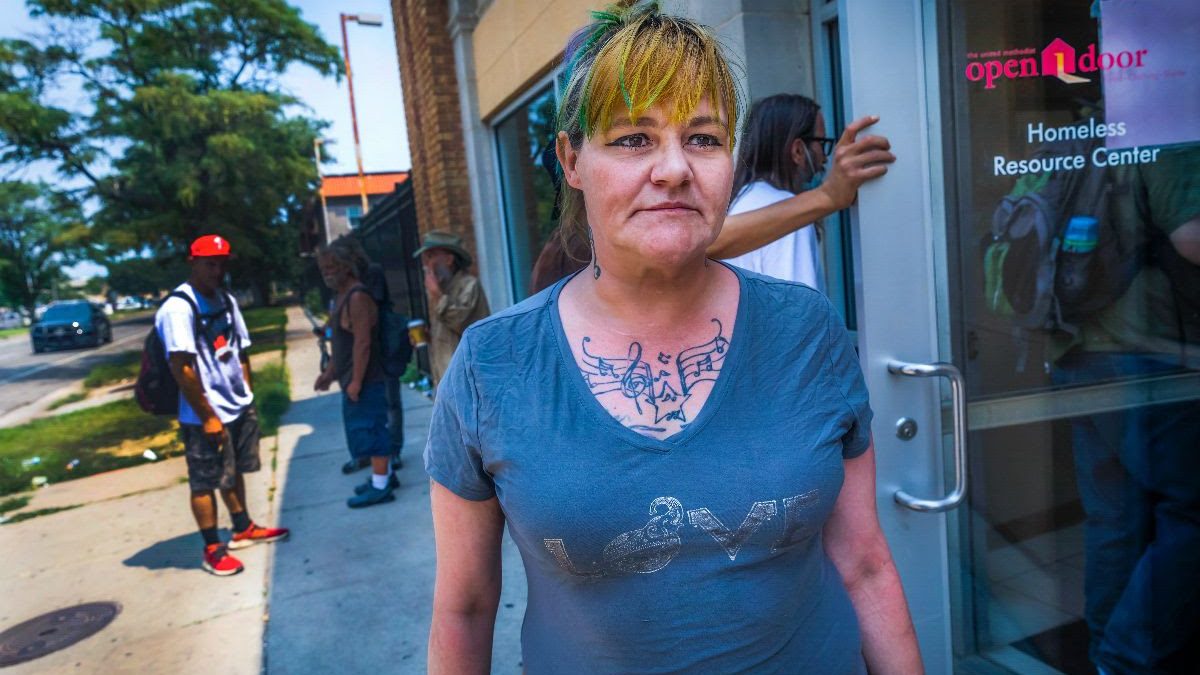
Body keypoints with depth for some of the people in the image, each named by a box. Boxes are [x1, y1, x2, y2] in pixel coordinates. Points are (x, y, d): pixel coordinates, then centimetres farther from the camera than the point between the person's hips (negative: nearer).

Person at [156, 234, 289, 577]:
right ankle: (212, 550, 15)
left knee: (234, 472, 20)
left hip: (240, 408, 8)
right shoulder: (178, 308, -17)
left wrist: (247, 394, 11)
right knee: (205, 483, 5)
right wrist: (208, 417, -19)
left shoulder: (226, 300, 9)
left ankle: (243, 529, 35)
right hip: (205, 416, -8)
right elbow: (180, 368, -21)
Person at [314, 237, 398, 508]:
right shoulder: (342, 296, 15)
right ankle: (385, 475, 28)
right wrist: (330, 372, 22)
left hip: (365, 379, -10)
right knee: (370, 428, 17)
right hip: (352, 378, 10)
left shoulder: (357, 297, -17)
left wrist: (356, 381, -22)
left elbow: (362, 343, -22)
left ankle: (380, 486, 2)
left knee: (370, 429, -5)